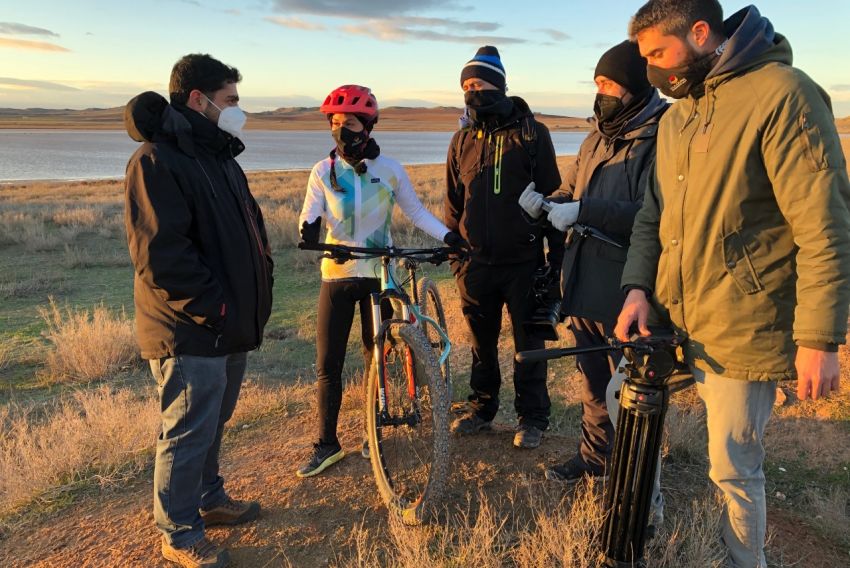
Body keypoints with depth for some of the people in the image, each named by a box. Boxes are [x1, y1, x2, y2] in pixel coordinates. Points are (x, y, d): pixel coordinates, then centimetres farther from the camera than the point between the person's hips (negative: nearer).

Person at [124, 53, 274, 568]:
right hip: (191, 332, -9)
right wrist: (214, 307, -19)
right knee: (189, 433, 4)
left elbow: (250, 225, 20)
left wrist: (260, 286, 10)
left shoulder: (220, 154, 14)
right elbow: (159, 255, -24)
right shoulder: (157, 160, -17)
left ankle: (208, 498, 41)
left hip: (231, 324, 9)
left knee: (214, 423, 22)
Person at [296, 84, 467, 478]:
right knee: (327, 365, 1)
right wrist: (309, 230, -31)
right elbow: (310, 215, -8)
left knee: (376, 358, 10)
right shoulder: (323, 171, -1)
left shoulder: (389, 169, -3)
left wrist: (448, 236, -9)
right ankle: (326, 444, 14)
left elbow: (416, 212, 3)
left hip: (378, 275, -1)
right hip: (336, 275, 1)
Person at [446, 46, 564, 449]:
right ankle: (482, 408, 31)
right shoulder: (463, 139, 7)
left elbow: (552, 195, -2)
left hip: (523, 260, -3)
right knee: (482, 341, 14)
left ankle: (533, 416, 21)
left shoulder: (531, 133, -3)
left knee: (528, 342, 6)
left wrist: (557, 254, -4)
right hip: (477, 263, 3)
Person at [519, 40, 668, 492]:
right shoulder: (597, 140, 14)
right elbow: (569, 196, 17)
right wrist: (544, 204, -4)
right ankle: (595, 454, 38)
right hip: (585, 285, 8)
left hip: (626, 293, -8)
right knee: (592, 380, 20)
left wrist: (585, 211, -29)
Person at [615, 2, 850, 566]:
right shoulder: (675, 116, 12)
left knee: (734, 470, 1)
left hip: (740, 330, -7)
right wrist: (637, 287, 0)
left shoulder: (783, 94, -13)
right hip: (667, 319, 8)